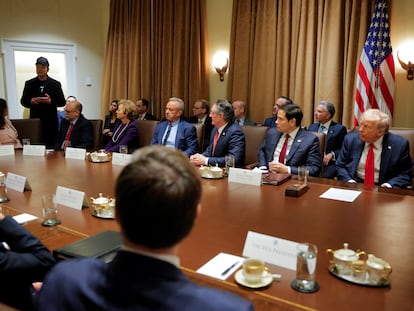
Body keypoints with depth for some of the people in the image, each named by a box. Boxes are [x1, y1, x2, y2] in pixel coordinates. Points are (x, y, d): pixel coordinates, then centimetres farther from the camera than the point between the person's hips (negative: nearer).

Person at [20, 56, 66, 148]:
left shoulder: (55, 84, 7)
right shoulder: (29, 84, 11)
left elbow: (62, 102, 6)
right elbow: (23, 101, 13)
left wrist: (51, 101, -13)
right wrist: (31, 101, -9)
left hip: (51, 121, -1)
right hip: (34, 120, 1)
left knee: (51, 145, -4)